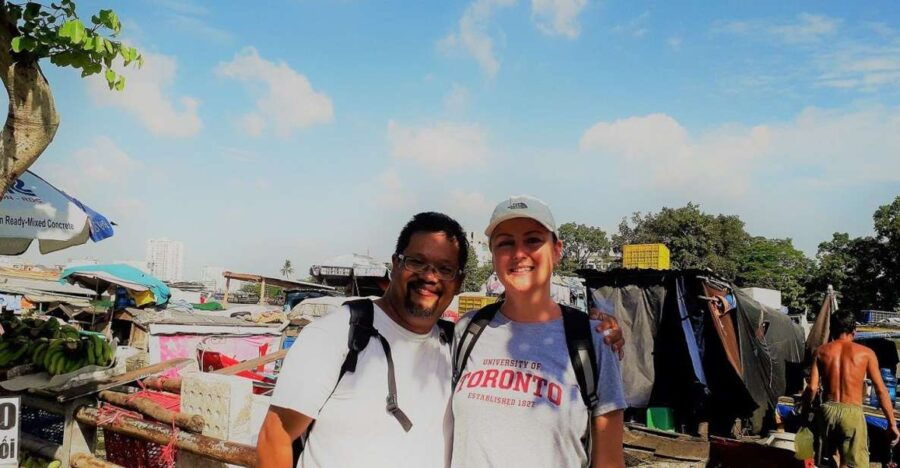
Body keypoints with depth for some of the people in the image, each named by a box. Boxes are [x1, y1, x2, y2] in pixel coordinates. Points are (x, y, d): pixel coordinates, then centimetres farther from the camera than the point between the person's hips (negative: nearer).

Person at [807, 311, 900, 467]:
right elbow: (881, 391, -1)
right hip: (852, 413, -2)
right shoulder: (865, 353, 0)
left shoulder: (822, 351, 4)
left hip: (827, 410, 3)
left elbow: (812, 388, -1)